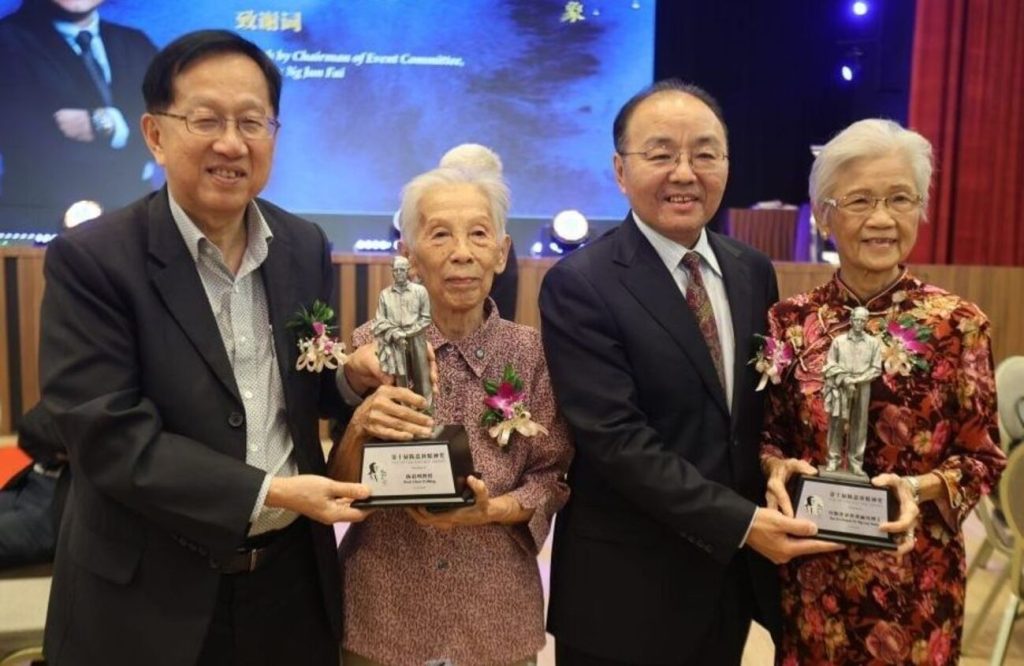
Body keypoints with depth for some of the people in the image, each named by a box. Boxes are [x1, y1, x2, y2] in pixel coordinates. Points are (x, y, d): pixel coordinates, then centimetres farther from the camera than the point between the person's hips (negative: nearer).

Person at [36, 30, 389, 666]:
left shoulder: (305, 246, 0)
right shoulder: (91, 259, -14)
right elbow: (107, 435, -19)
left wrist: (352, 375, -13)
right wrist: (268, 492, -22)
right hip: (151, 593, -4)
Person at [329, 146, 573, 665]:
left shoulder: (530, 352, -7)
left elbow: (553, 478, -2)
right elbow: (342, 491, -5)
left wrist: (491, 510, -19)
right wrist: (360, 427, -24)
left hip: (495, 611, 0)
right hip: (382, 610, 0)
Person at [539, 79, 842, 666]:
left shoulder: (755, 272, 4)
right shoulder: (579, 285, -15)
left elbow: (766, 400, 13)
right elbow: (615, 438, -21)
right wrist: (740, 522, -20)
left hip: (735, 572, 6)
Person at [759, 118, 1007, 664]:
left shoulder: (958, 323, -9)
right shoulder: (789, 320, -4)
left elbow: (983, 458, -3)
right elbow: (767, 432, 4)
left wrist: (918, 488, -21)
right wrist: (776, 468, -16)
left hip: (914, 574, -1)